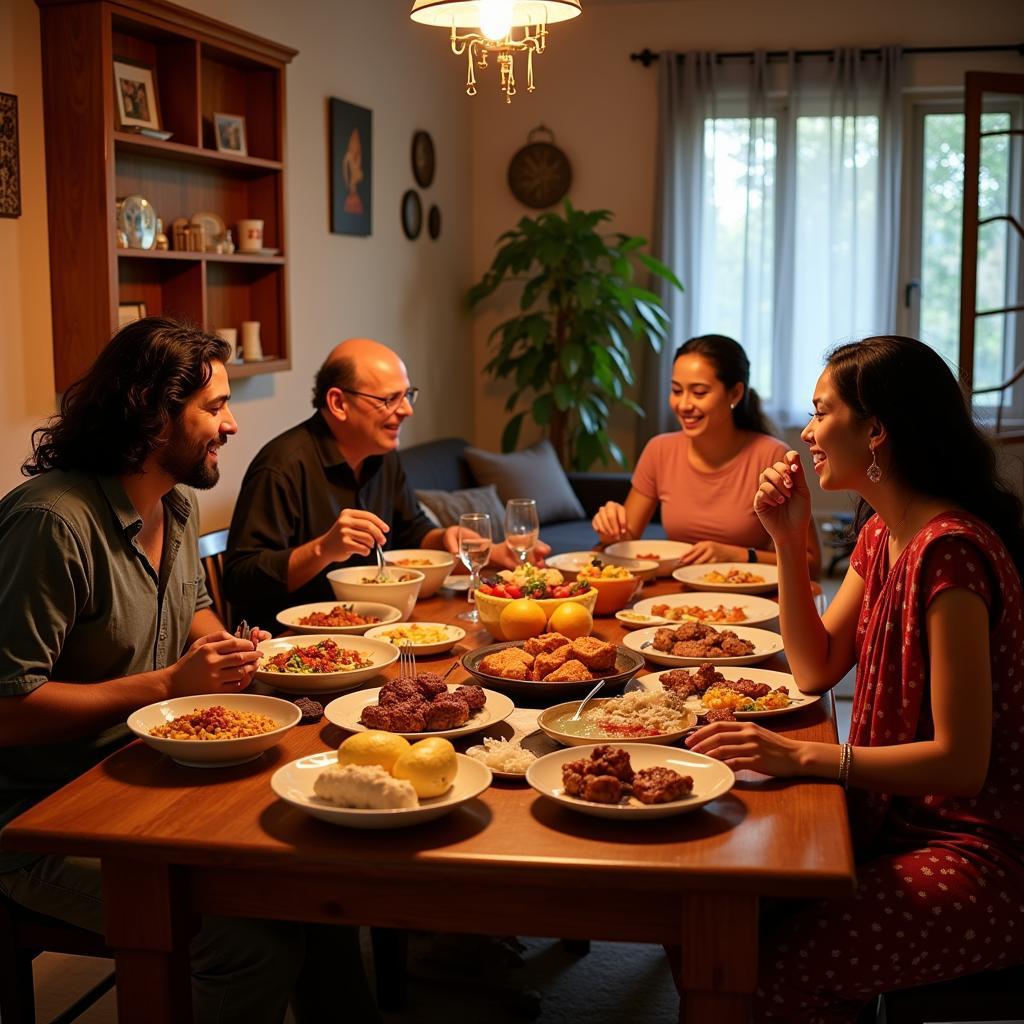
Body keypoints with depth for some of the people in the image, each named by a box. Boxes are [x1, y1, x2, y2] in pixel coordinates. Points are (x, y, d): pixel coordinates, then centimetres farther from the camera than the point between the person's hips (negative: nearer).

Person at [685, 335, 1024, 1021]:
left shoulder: (949, 549, -24)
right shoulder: (882, 533, 7)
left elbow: (960, 760, -25)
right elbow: (816, 669, 8)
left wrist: (802, 757, -29)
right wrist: (788, 543, -1)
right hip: (897, 818, 9)